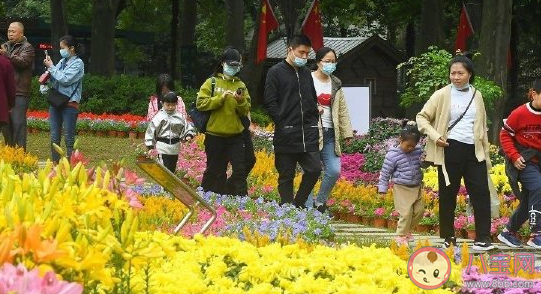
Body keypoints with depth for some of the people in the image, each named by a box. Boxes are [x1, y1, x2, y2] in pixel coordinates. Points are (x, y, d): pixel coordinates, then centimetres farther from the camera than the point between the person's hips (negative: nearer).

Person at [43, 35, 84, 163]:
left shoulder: (78, 63, -5)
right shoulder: (62, 62, 13)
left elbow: (65, 79, -16)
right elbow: (53, 82, 14)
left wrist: (51, 67, -8)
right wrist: (48, 69, 0)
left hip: (70, 103, -7)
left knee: (69, 138, -4)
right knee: (54, 137, 7)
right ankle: (54, 163, 11)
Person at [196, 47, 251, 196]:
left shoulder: (241, 85, 10)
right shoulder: (212, 82, 2)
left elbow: (246, 111, 5)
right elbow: (200, 103, -9)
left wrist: (241, 101, -15)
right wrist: (221, 98, -17)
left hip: (235, 135, 2)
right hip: (215, 135, -2)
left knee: (240, 169, -2)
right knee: (215, 170, 5)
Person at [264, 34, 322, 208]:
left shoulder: (306, 73, 17)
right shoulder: (276, 72, -1)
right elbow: (270, 103, -6)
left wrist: (314, 121, 11)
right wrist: (283, 123, -11)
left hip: (308, 133, 5)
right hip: (286, 134, -5)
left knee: (314, 169, -5)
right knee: (286, 176, 1)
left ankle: (298, 204, 10)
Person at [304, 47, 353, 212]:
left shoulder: (336, 84, 16)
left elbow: (342, 110, 17)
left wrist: (347, 132, 11)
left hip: (329, 133, 5)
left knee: (334, 170, -3)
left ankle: (320, 202, 17)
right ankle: (308, 207, 4)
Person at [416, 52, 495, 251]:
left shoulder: (476, 96, 12)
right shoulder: (442, 95, 0)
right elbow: (422, 117, 2)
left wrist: (486, 155, 16)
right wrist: (435, 136, -13)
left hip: (474, 151, 3)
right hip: (450, 150, -3)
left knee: (481, 193, -6)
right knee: (448, 195, 4)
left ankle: (483, 239, -4)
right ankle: (448, 238, 14)